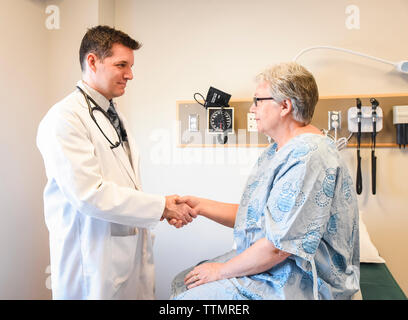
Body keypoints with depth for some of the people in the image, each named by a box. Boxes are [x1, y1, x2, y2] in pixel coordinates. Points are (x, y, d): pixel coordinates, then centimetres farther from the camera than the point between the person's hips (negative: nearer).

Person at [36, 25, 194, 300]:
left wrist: (165, 210, 1)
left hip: (133, 247, 8)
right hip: (94, 257, -7)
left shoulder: (115, 116, 12)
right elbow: (89, 194, -23)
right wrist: (160, 206, -18)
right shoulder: (64, 119, -15)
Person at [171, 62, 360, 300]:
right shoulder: (277, 151, 9)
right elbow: (255, 215, 11)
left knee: (189, 295, -13)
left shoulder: (308, 157, -25)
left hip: (298, 284, -9)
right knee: (181, 282, 10)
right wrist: (201, 206, 2)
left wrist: (221, 271, -14)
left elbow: (278, 246, -27)